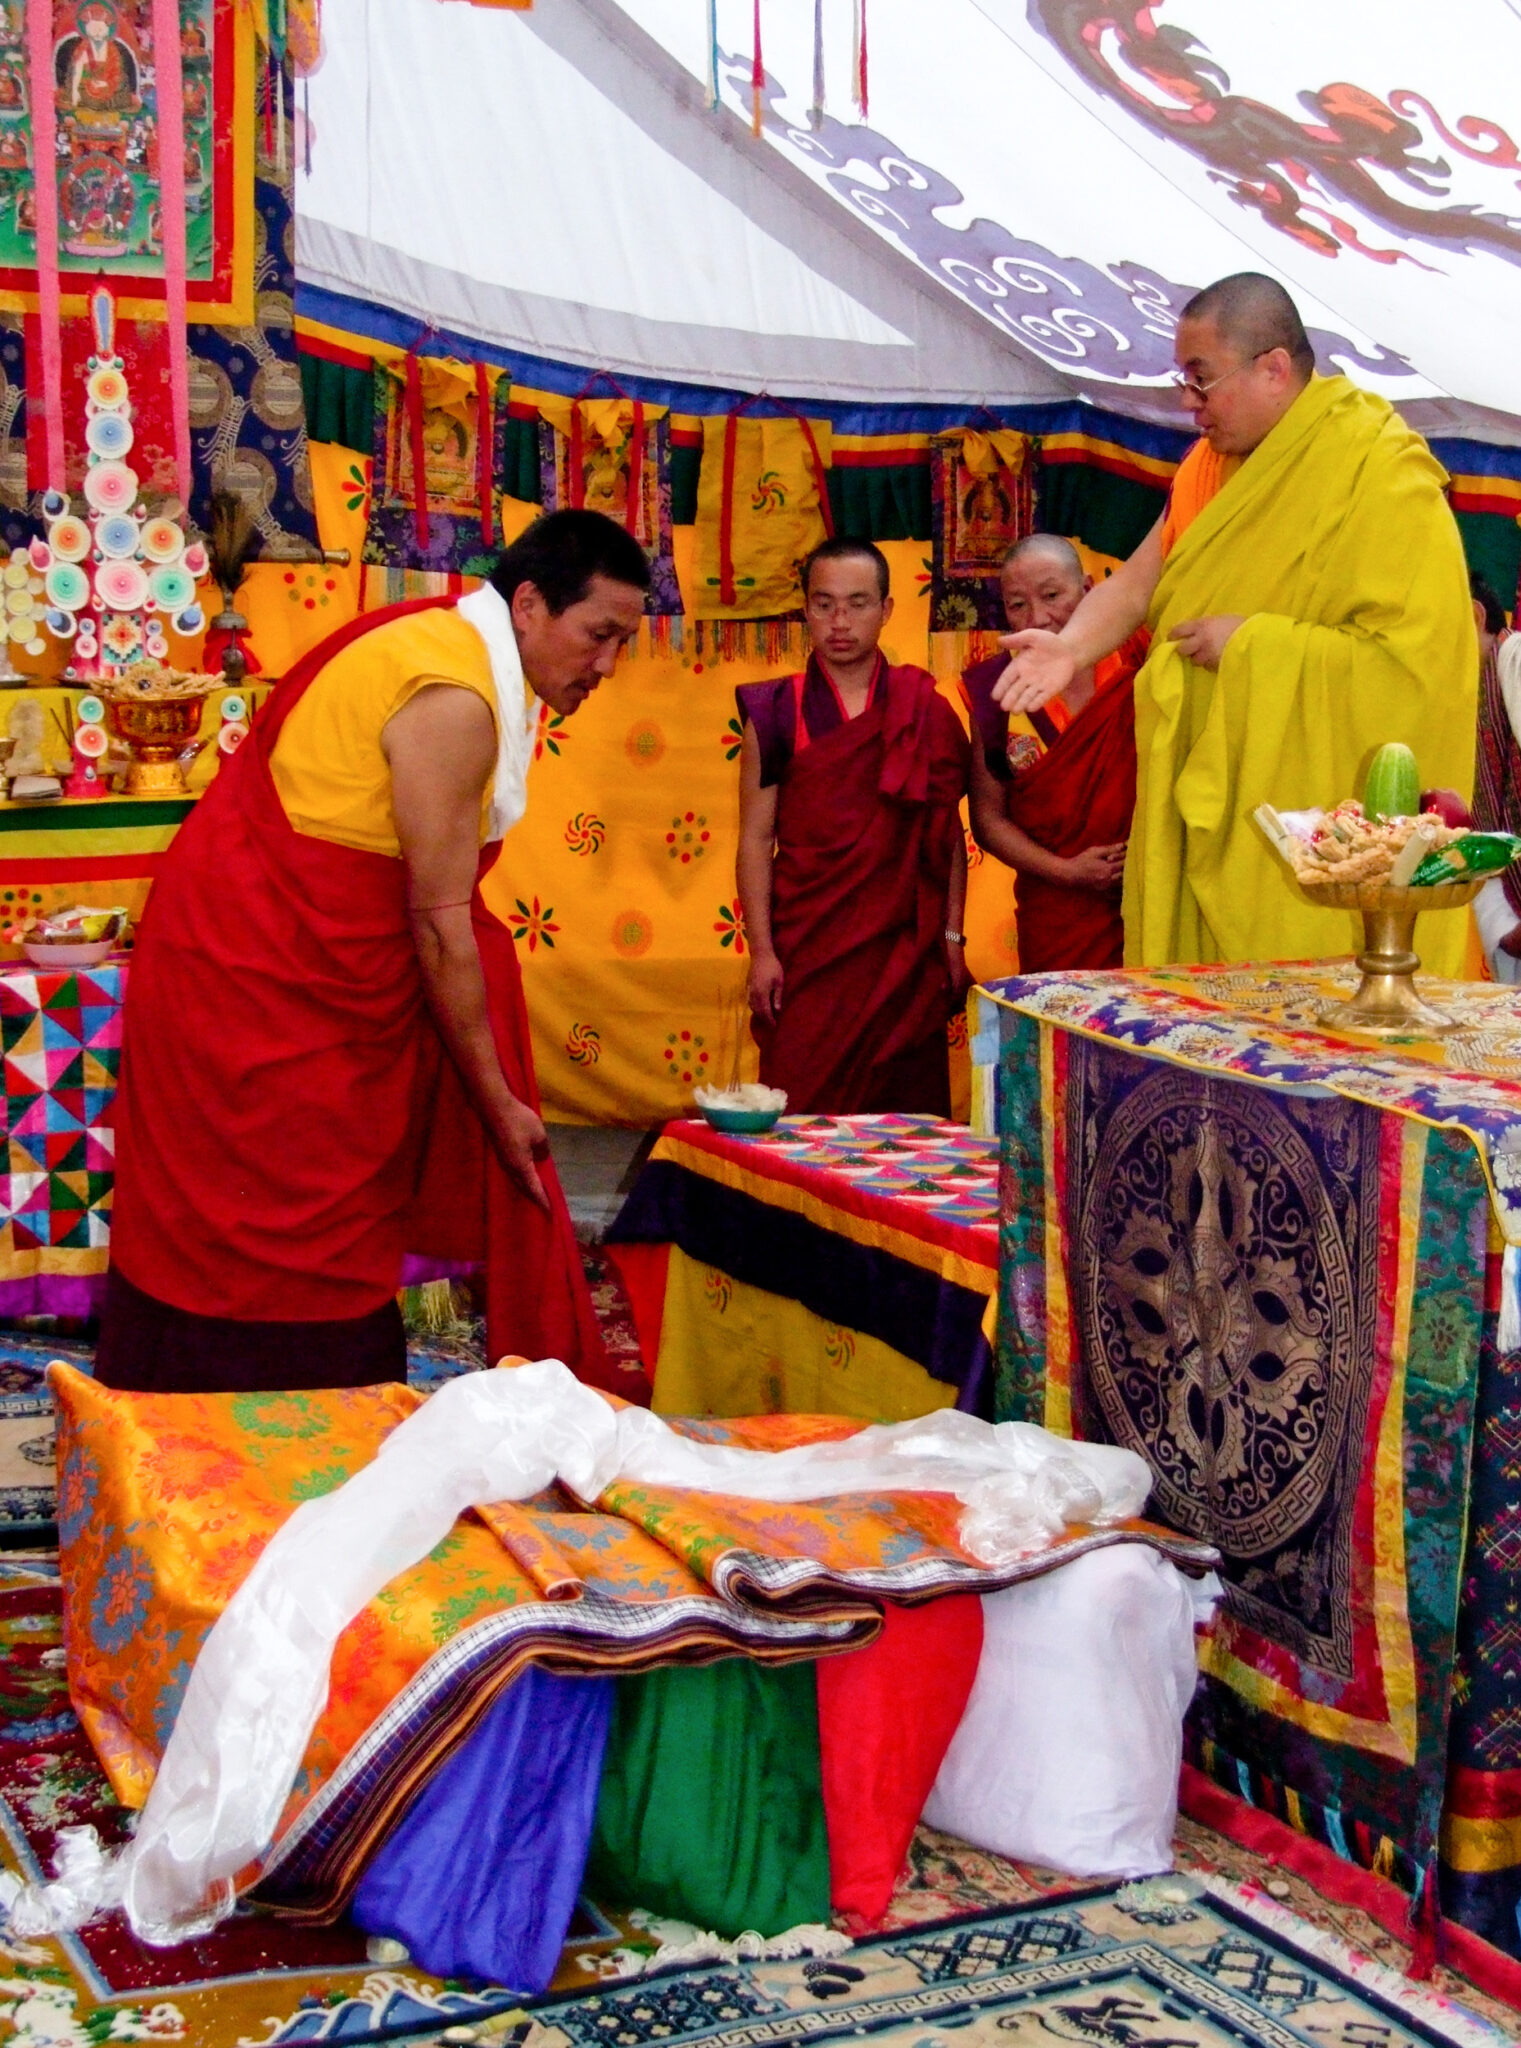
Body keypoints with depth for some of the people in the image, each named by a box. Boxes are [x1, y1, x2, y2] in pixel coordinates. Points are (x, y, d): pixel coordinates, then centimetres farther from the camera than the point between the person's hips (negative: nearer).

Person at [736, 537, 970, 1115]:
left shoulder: (926, 712, 6)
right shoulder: (776, 713, 3)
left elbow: (950, 833, 8)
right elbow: (755, 839, 2)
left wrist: (952, 938, 3)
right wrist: (761, 951, -5)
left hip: (906, 952, 1)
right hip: (806, 952, -1)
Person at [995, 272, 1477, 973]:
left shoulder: (1384, 481, -14)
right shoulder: (1213, 464, 13)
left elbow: (1415, 659, -21)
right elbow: (1138, 580, 10)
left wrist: (1250, 644, -18)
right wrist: (1071, 646, -10)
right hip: (1213, 811, 7)